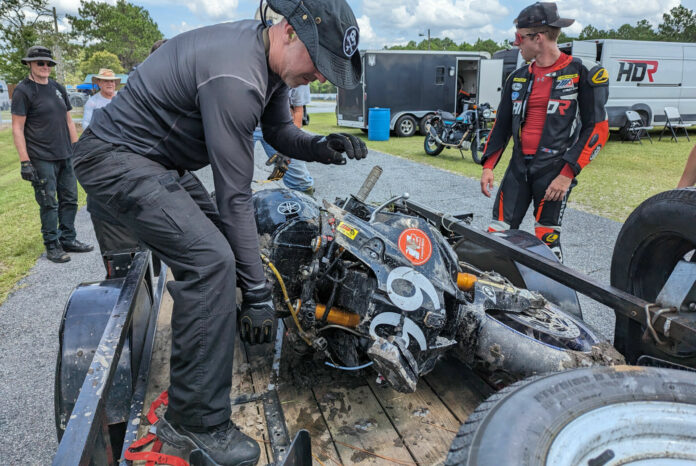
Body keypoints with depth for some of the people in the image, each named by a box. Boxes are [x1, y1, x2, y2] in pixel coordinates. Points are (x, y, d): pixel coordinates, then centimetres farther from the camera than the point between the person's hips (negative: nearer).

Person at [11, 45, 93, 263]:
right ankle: (52, 245, 9)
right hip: (41, 159, -6)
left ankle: (68, 239, 22)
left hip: (65, 156, 7)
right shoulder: (23, 91, -5)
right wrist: (25, 161, -15)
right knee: (49, 204, -2)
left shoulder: (58, 88, 15)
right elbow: (17, 128, -9)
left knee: (69, 199, 10)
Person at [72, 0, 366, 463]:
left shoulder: (270, 57, -1)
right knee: (211, 259, -25)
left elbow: (279, 131, 10)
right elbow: (235, 195, -30)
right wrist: (257, 292, -24)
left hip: (150, 158, 11)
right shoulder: (235, 77, -31)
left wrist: (322, 147, -12)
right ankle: (197, 422, -11)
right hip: (117, 158, -11)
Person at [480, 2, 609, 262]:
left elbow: (597, 129, -7)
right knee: (497, 235, -1)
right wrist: (488, 165, 6)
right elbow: (502, 124, 16)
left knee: (547, 241, -4)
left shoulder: (583, 74, -4)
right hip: (518, 167, 5)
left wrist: (568, 173, -14)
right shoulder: (518, 78, 13)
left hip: (555, 170, -5)